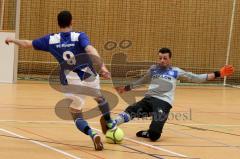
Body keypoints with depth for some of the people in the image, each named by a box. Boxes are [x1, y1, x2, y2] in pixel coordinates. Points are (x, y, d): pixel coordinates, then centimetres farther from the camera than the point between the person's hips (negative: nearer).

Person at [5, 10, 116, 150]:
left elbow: (27, 44, 16)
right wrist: (102, 66, -36)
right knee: (99, 97, 34)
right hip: (90, 77, 1)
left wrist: (12, 40, 35)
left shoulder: (51, 39, 4)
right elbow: (91, 50, -24)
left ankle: (92, 134, -19)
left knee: (77, 115, 10)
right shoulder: (80, 36, -4)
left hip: (72, 84, -1)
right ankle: (110, 124, 46)